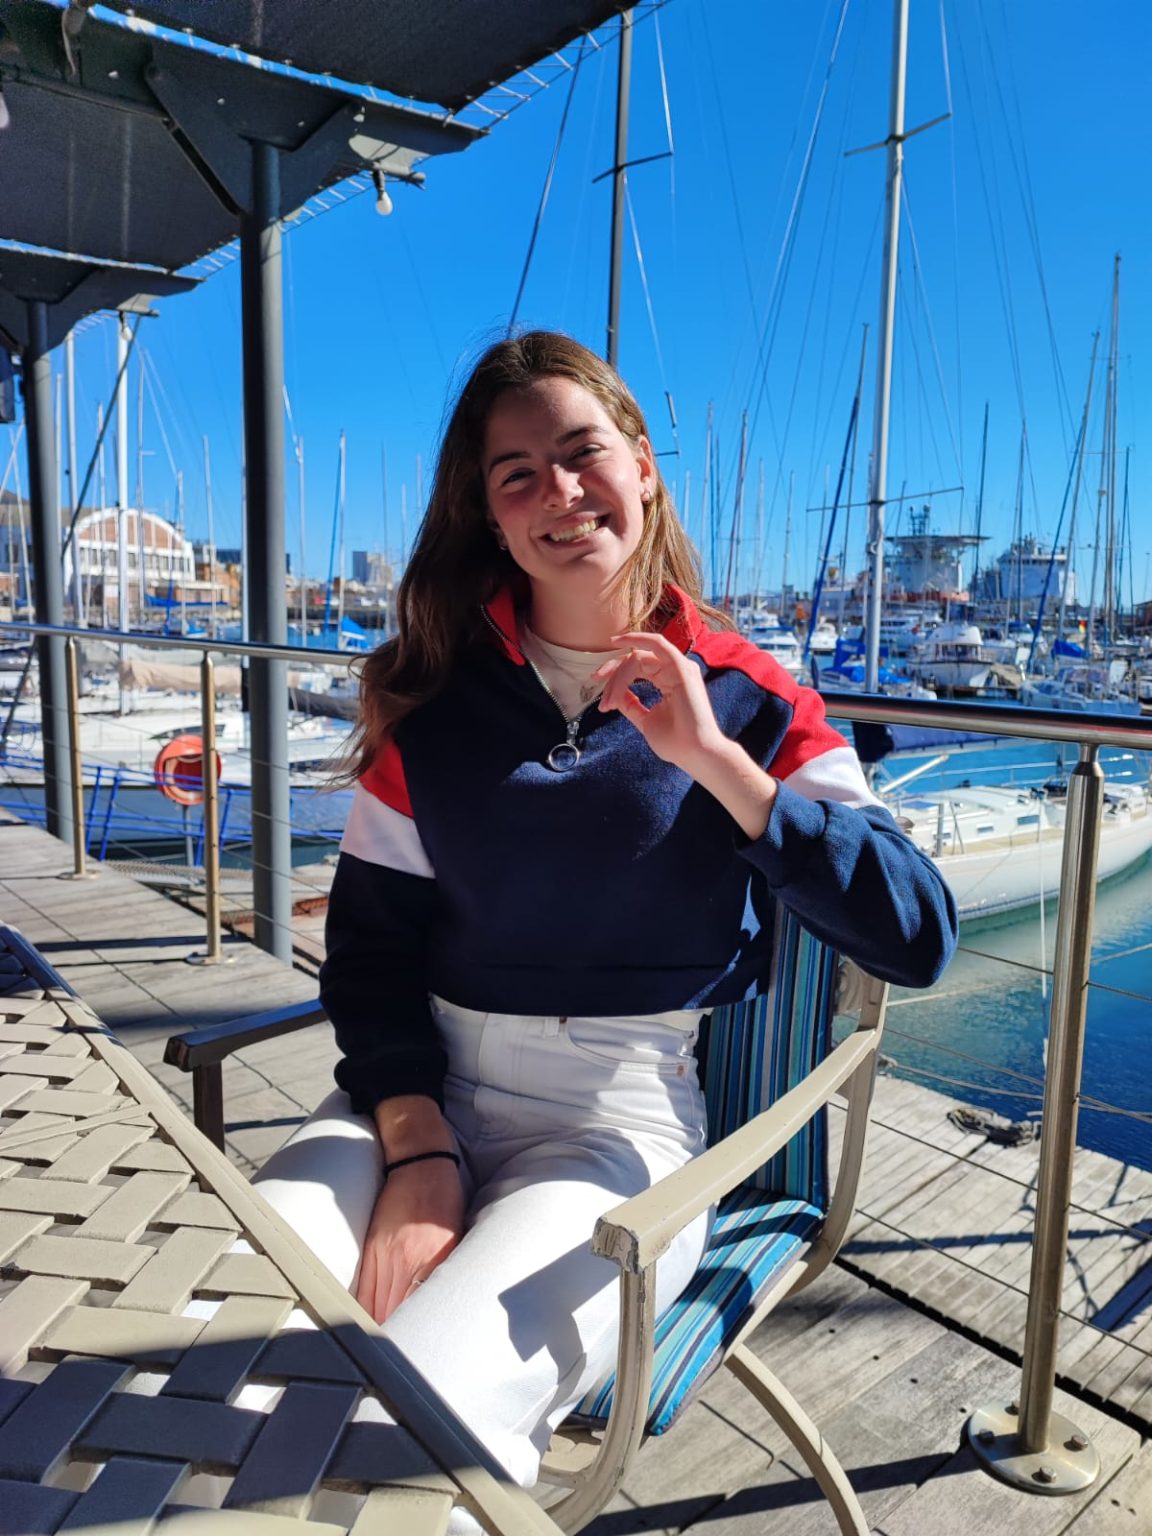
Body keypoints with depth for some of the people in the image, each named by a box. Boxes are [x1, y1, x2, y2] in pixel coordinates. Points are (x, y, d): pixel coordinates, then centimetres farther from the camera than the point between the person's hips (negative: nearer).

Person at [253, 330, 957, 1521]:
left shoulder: (746, 702, -1)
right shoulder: (436, 697, 5)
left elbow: (919, 938, -9)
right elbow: (370, 943, 4)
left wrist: (713, 760, -18)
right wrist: (416, 1149, -11)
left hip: (620, 1115, -2)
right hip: (420, 1089, 3)